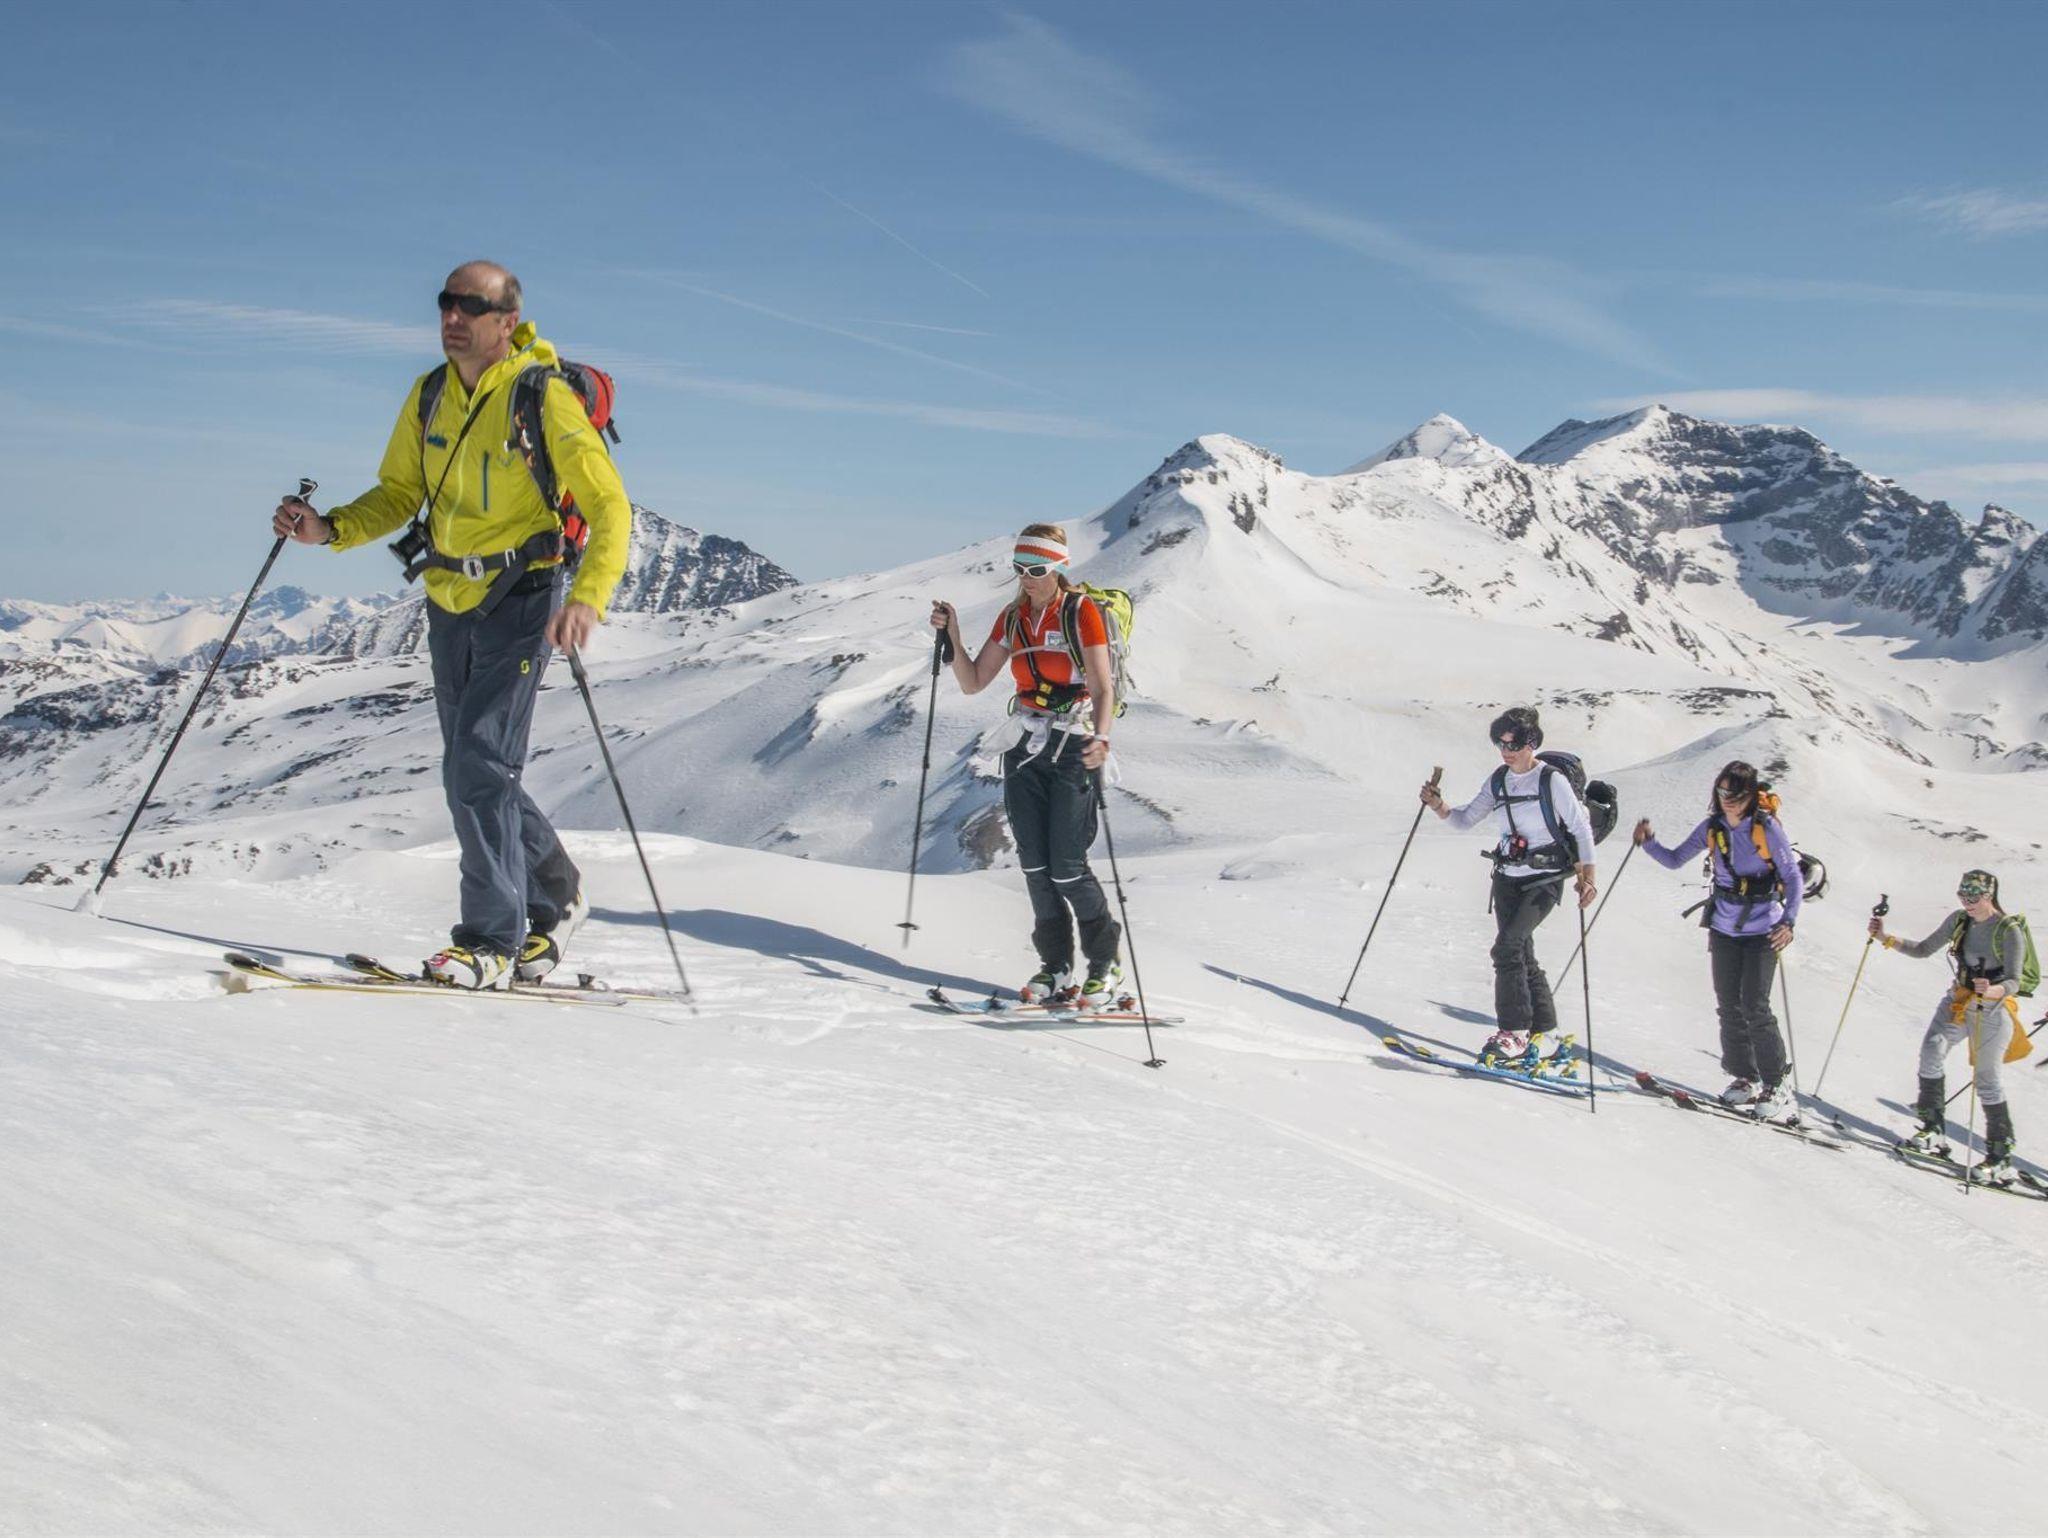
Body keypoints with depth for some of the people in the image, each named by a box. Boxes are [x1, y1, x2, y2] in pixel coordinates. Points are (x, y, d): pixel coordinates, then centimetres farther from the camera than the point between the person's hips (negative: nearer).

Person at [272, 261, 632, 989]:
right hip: (448, 600, 7)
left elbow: (610, 506, -17)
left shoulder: (543, 396, -14)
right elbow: (398, 494, 13)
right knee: (473, 772, 12)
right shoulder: (428, 396, 4)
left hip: (518, 598, -7)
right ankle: (555, 896, 32)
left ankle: (491, 941, -8)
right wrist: (329, 528, -7)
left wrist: (587, 597, -32)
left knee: (479, 763, -15)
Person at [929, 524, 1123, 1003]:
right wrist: (952, 638, -5)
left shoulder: (1081, 611, -8)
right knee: (1034, 864, 2)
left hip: (1074, 748, -6)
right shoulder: (1013, 618, 9)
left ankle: (1106, 962, 11)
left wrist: (1100, 737, -35)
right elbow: (973, 683, 10)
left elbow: (1104, 687, -18)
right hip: (1026, 748, 6)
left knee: (1067, 866, -8)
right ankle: (1055, 968, 13)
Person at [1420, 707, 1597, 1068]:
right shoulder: (1498, 781, 6)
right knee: (1523, 957, 9)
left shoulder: (1552, 780, -11)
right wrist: (1440, 807, -12)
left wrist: (1587, 874, -12)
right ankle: (1544, 1035, 19)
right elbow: (1466, 818, 7)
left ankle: (1514, 1032, -16)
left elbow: (1581, 827, -6)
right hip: (1508, 878, 7)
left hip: (1545, 880, -6)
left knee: (1507, 947, -21)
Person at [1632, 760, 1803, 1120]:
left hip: (1762, 930, -5)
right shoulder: (1712, 828, 1)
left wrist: (1788, 921, -21)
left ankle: (1776, 1086, -1)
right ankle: (1743, 1077, 20)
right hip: (1724, 929, 5)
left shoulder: (1767, 827, -12)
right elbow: (1675, 860, 8)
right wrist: (1649, 843, -11)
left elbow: (1793, 877, -9)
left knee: (1755, 1007, -10)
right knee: (1729, 1006, 6)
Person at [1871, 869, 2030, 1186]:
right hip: (1958, 1001, 6)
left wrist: (1993, 990, -41)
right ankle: (1933, 1131, -5)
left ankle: (2001, 1160, 1)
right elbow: (1925, 949, 8)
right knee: (1931, 1052, -13)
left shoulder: (2010, 931, -15)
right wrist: (1886, 939, -4)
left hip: (1993, 1009, -6)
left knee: (1987, 1079, -6)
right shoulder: (1959, 920, 2)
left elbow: (2014, 981, -20)